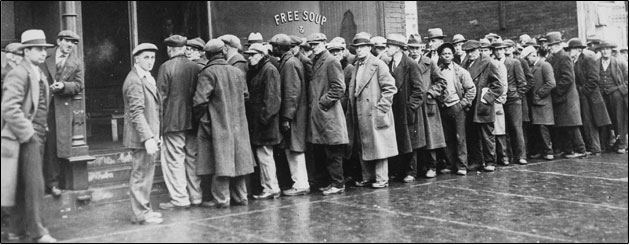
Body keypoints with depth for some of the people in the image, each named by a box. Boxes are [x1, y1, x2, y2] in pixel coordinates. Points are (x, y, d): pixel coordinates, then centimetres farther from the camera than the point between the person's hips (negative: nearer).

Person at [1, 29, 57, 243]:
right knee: (34, 184, -8)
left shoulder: (40, 75, 17)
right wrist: (28, 133, -18)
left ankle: (21, 226, 23)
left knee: (25, 183, 14)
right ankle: (37, 231, -2)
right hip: (26, 138, -9)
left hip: (37, 137, 9)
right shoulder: (19, 74, -13)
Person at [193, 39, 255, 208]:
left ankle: (221, 199, 1)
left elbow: (200, 100, -17)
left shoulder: (208, 73, -12)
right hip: (238, 124, 6)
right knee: (237, 159, 12)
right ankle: (240, 196, 18)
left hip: (217, 124, -5)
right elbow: (245, 95, 14)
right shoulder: (238, 72, 6)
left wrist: (200, 117, -3)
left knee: (220, 160, -2)